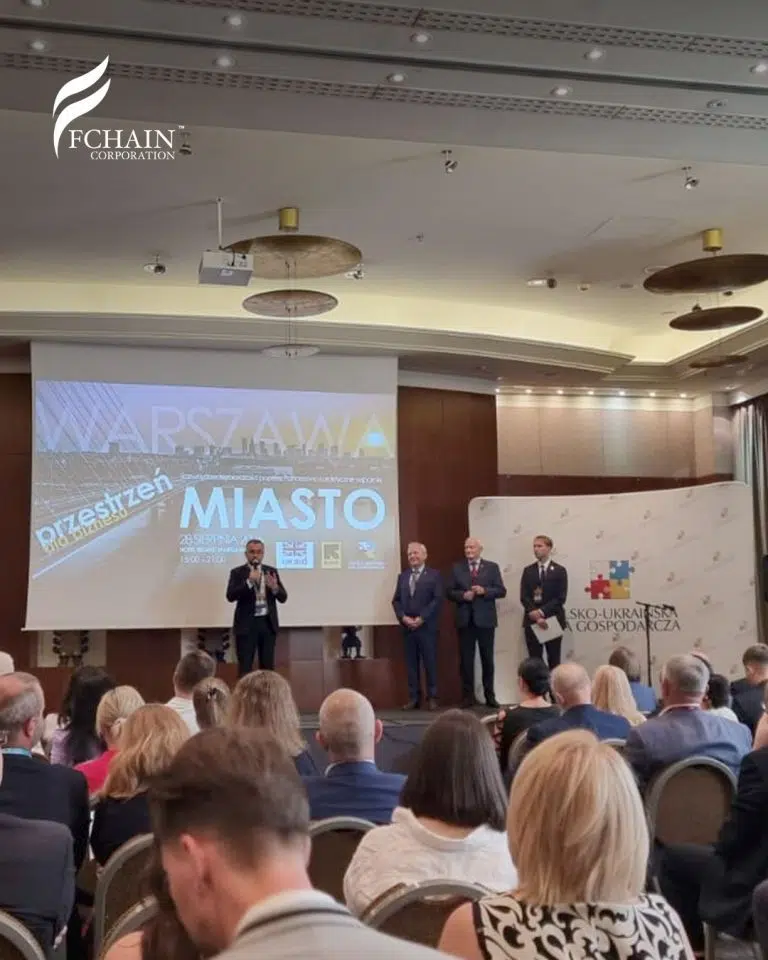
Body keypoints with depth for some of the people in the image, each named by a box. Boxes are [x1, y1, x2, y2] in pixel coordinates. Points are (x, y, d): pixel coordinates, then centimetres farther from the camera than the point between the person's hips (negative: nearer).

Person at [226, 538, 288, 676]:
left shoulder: (271, 571, 8)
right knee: (245, 667, -2)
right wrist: (249, 582, -24)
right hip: (246, 624, -3)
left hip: (268, 623, 3)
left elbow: (283, 597, 3)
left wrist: (275, 588, -19)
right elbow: (230, 596, -14)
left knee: (268, 666, 7)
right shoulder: (237, 572, -1)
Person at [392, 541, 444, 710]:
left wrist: (421, 618, -14)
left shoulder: (434, 575, 2)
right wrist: (403, 617, -7)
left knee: (430, 663, -1)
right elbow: (396, 600, 11)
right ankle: (414, 698, 7)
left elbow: (438, 599, -7)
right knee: (411, 663, 4)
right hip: (407, 627, 4)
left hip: (427, 627, -4)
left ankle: (432, 698, 5)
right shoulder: (403, 576, 15)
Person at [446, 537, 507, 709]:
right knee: (466, 659, 3)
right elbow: (449, 592, 4)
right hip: (465, 620, 1)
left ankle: (489, 695, 12)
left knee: (487, 659, 5)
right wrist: (463, 595, -13)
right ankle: (468, 696, 9)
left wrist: (484, 591, -15)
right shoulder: (457, 568, 8)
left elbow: (501, 591, -1)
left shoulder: (492, 567, 5)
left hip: (485, 619, -1)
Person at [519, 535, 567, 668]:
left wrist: (542, 611, -16)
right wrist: (535, 615, -15)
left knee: (554, 659, 3)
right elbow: (524, 597, 0)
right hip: (532, 621, 2)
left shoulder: (559, 571, 2)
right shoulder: (528, 571, 9)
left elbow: (561, 598, -7)